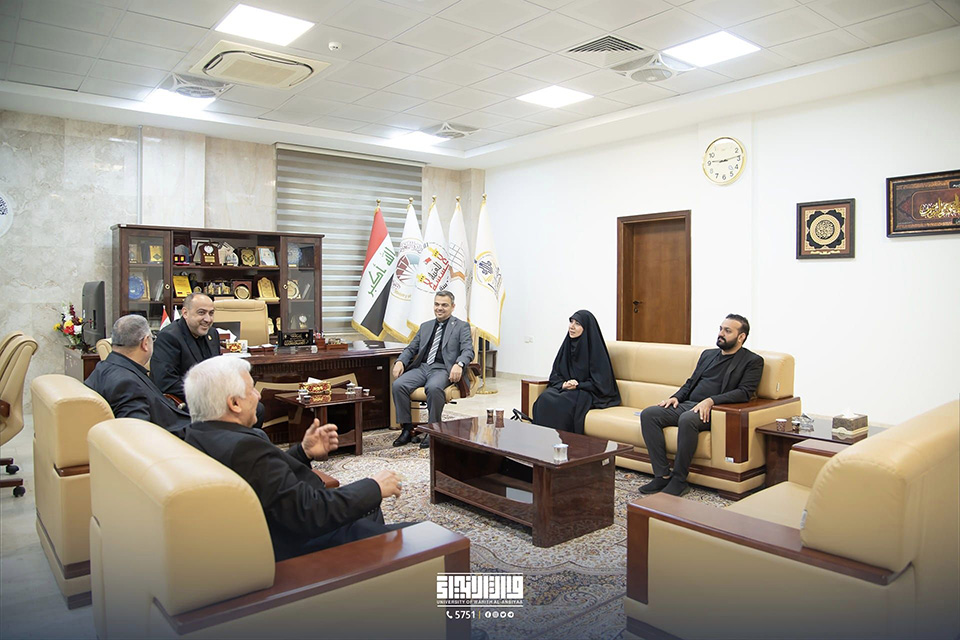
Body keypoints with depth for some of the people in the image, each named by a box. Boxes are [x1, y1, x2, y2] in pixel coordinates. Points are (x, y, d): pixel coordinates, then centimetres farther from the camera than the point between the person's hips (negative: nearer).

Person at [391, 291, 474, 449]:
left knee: (433, 388, -37)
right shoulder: (425, 326, 24)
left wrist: (459, 364, -26)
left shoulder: (461, 326, 9)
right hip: (422, 367, 5)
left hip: (442, 369, -5)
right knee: (398, 385, -23)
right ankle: (407, 429, -13)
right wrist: (400, 361, 1)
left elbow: (468, 350, -4)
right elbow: (411, 348, 23)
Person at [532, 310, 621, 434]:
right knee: (545, 398, -26)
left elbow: (600, 382, -10)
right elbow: (555, 374, 11)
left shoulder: (595, 348, -9)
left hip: (587, 393, -5)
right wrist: (563, 384, -9)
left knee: (562, 402, -33)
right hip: (563, 388, 5)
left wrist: (578, 385, -16)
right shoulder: (567, 345, 8)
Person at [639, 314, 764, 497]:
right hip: (687, 404, 7)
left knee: (687, 419, -38)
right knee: (648, 414, -17)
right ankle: (662, 476, -17)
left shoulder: (752, 361, 4)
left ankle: (679, 480, -24)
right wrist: (676, 397, 6)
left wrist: (711, 400, -22)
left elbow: (744, 393, -9)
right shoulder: (708, 354, 24)